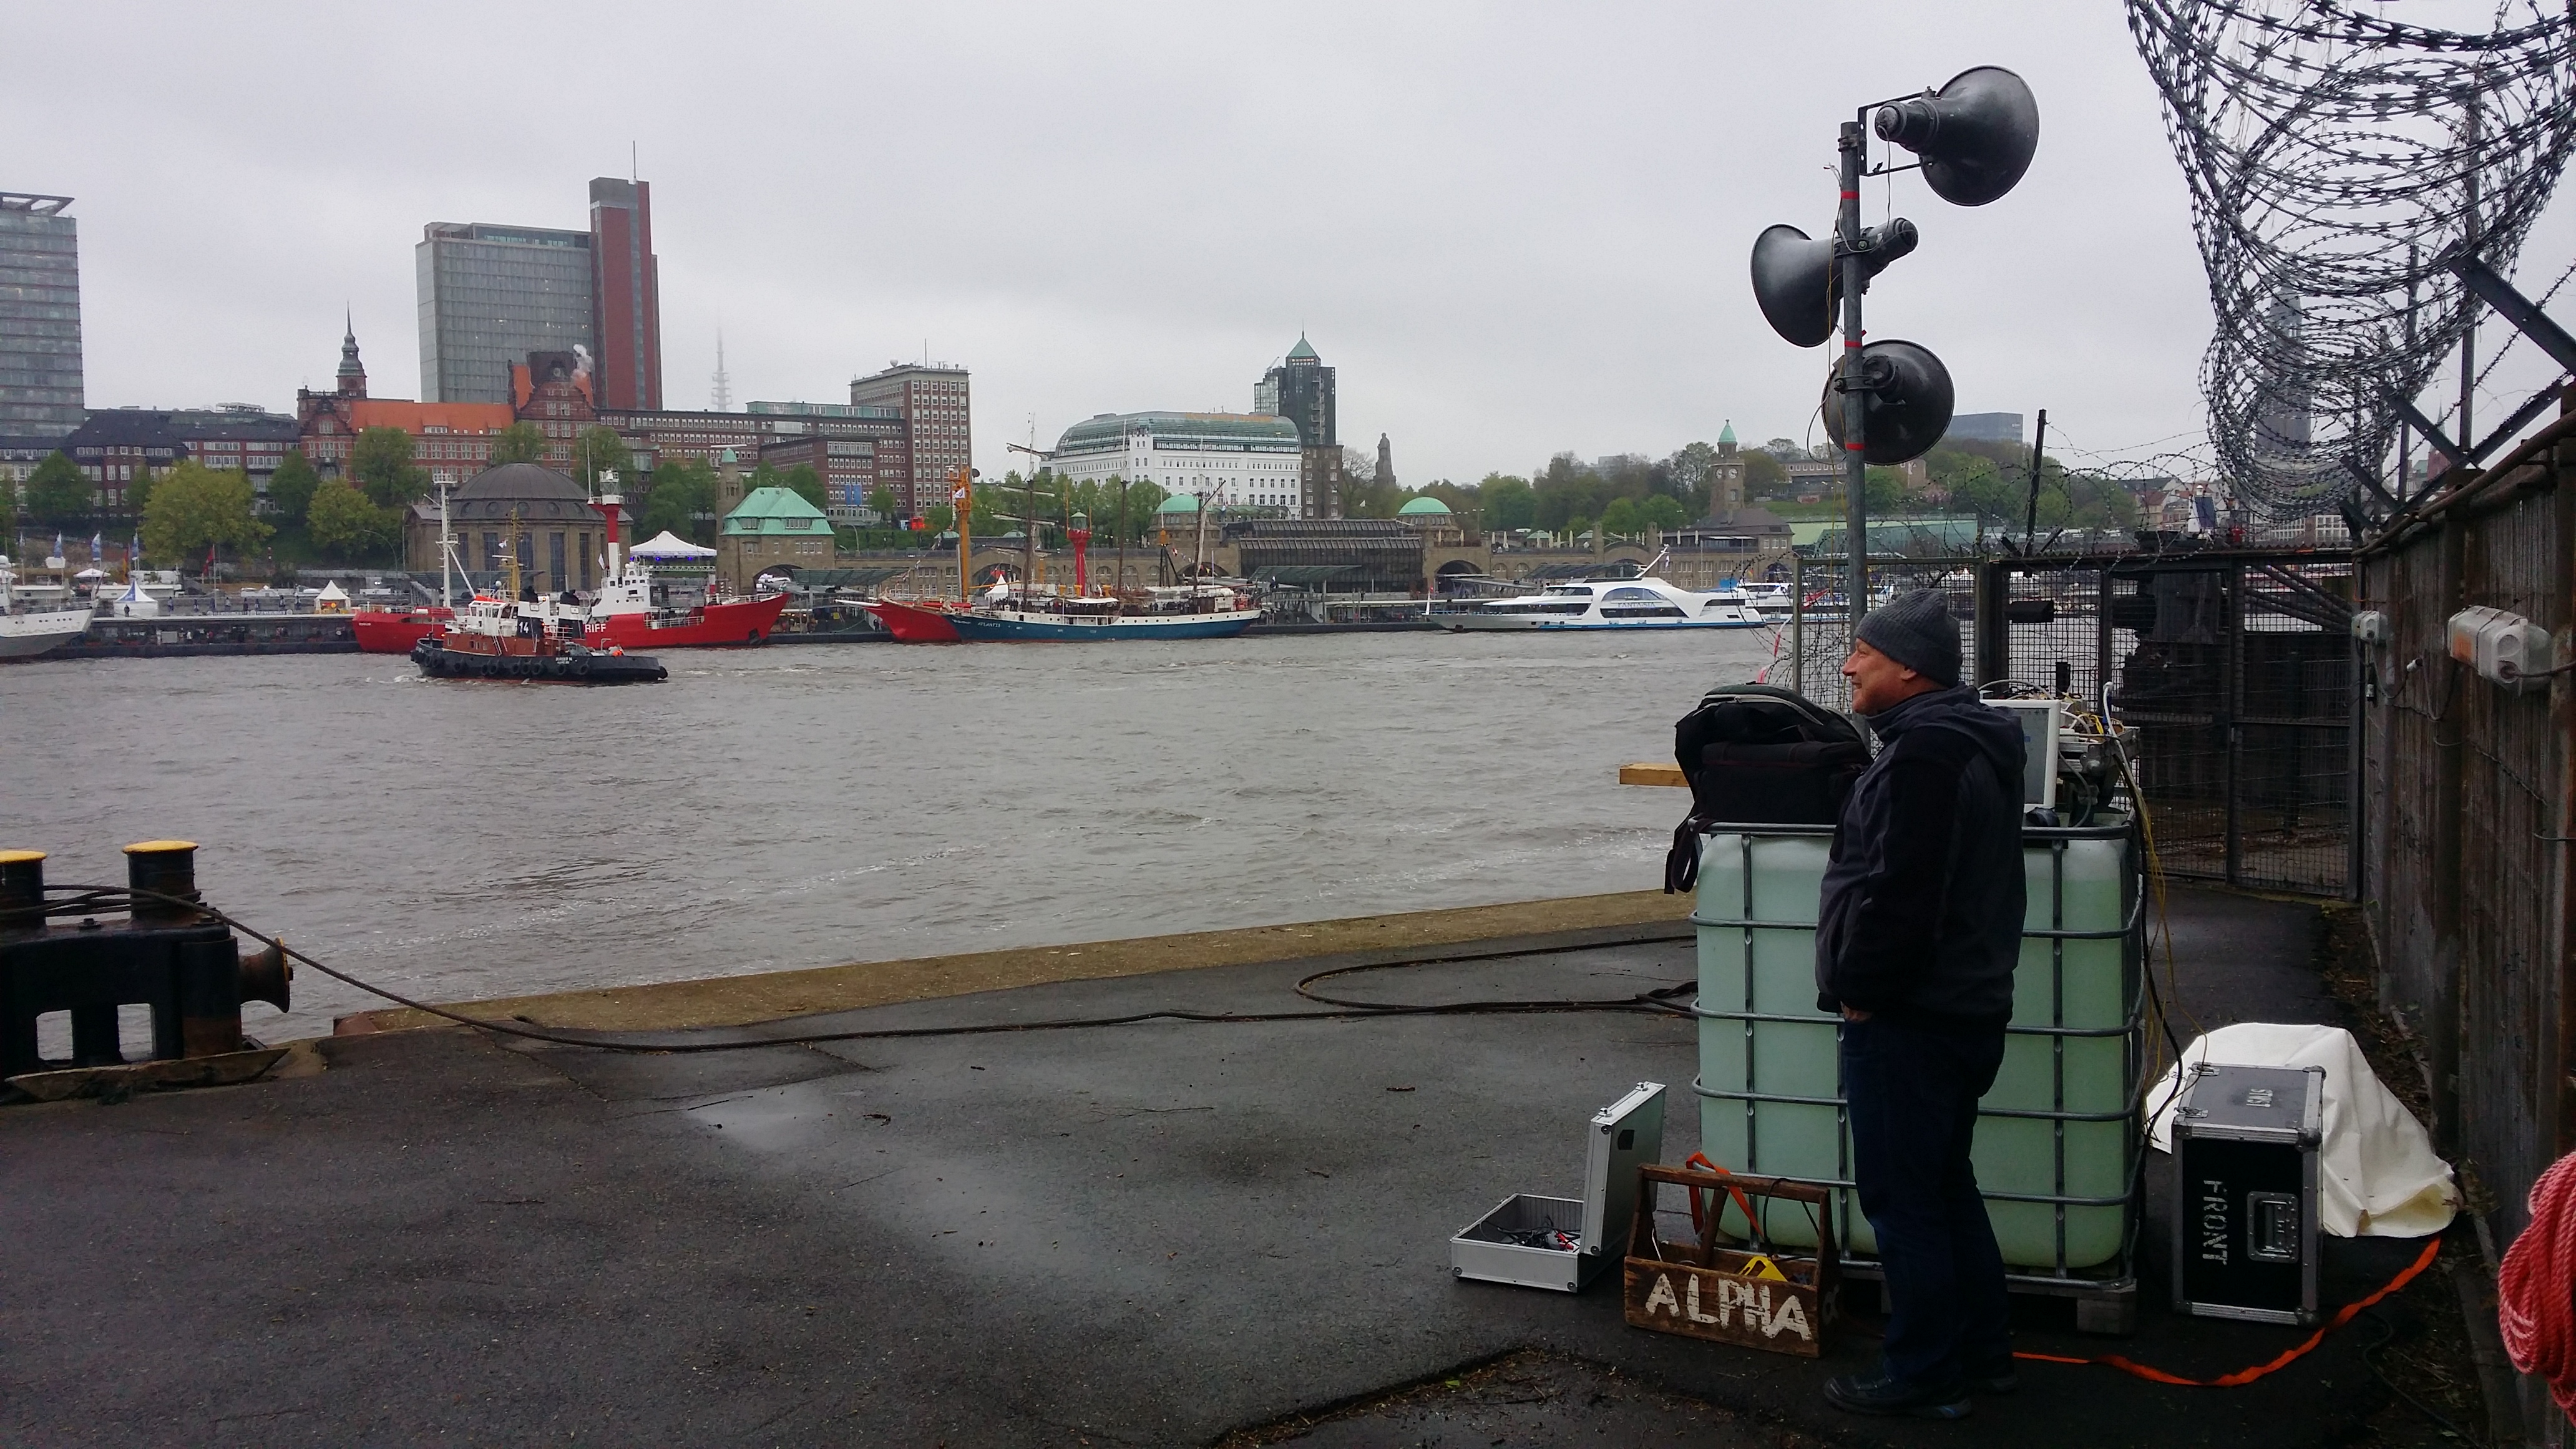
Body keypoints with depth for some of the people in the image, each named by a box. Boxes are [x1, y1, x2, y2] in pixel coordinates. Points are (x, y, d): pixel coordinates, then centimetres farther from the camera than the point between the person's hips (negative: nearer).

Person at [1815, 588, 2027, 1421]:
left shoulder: (1925, 753, -20)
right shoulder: (1970, 743, 14)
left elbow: (1898, 893, -26)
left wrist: (1859, 989, -15)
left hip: (1909, 1021, -11)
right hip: (1964, 1008, 11)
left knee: (1901, 1199, 0)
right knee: (1945, 1188, 20)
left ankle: (1925, 1375, 9)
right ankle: (1982, 1353, 30)